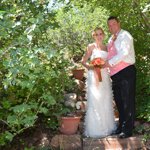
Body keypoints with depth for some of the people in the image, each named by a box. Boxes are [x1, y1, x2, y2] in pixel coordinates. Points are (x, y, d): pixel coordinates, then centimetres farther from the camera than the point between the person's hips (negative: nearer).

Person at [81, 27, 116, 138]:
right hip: (94, 76, -5)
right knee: (95, 102, -6)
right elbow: (83, 61, 1)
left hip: (105, 76, 5)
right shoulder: (91, 47, 2)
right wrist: (90, 66, -17)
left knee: (106, 102, 9)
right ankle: (95, 129, 2)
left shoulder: (106, 48, 14)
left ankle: (106, 127, 22)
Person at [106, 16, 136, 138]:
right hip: (115, 73, 8)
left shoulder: (125, 35, -7)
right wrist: (105, 63, 6)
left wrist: (110, 62, -18)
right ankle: (121, 126, 27)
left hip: (126, 71, -8)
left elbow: (124, 52, -20)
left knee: (128, 101, -4)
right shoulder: (111, 40, 18)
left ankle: (128, 129, 2)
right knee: (119, 101, 15)